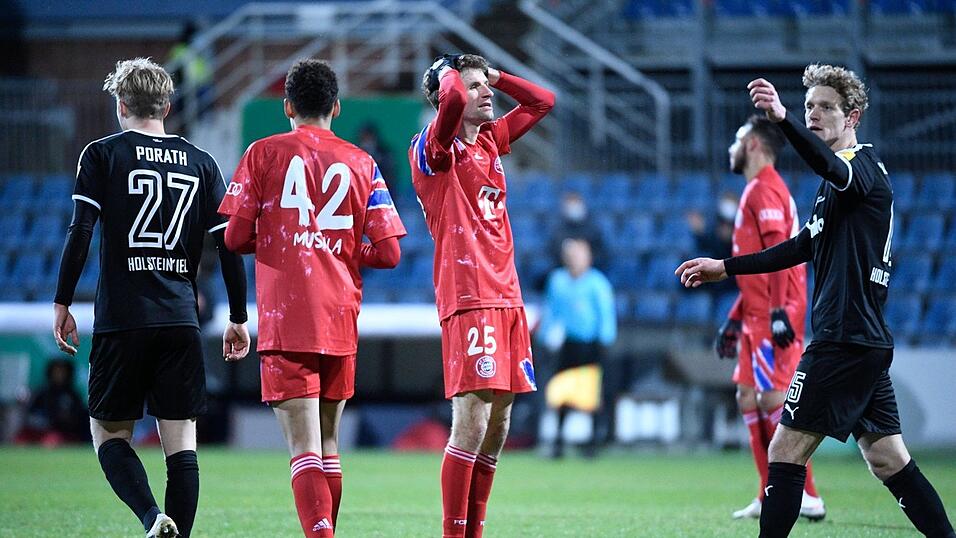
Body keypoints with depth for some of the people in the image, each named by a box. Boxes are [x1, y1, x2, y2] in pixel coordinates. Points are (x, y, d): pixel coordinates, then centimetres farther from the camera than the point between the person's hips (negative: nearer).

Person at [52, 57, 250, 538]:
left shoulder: (102, 155, 1)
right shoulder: (201, 163, 9)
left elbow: (80, 234, -7)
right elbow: (229, 245, 7)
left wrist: (62, 304, 1)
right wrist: (238, 319, 14)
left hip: (121, 319, -2)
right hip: (181, 320, 2)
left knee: (109, 431, 7)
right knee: (181, 443, 4)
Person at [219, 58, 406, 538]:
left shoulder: (264, 153, 2)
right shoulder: (361, 163, 8)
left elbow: (235, 237, -3)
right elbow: (388, 253, 3)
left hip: (284, 319, -3)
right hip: (341, 319, 3)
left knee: (305, 449, -10)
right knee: (328, 446, 18)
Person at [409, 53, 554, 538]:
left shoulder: (491, 140, 17)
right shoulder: (433, 148, -5)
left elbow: (542, 101, 27)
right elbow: (450, 99, -25)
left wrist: (492, 74, 17)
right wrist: (450, 72, -3)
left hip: (506, 295, 8)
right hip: (469, 298, -8)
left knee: (498, 427, 8)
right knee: (472, 424, -13)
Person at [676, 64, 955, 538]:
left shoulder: (864, 167, -9)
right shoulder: (840, 182, 22)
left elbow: (829, 166, -34)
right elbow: (803, 247, 31)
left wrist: (782, 118, -51)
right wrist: (725, 267, 29)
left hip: (845, 338, -10)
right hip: (869, 341, 10)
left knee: (786, 453, -7)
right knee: (889, 462, 9)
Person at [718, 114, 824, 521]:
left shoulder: (765, 190, -10)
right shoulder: (757, 191, 22)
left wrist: (778, 312, -28)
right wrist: (734, 320, 27)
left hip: (773, 319, -10)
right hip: (757, 319, 10)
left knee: (773, 398, -13)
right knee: (748, 398, 10)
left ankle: (806, 497, -14)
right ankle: (772, 498, 12)